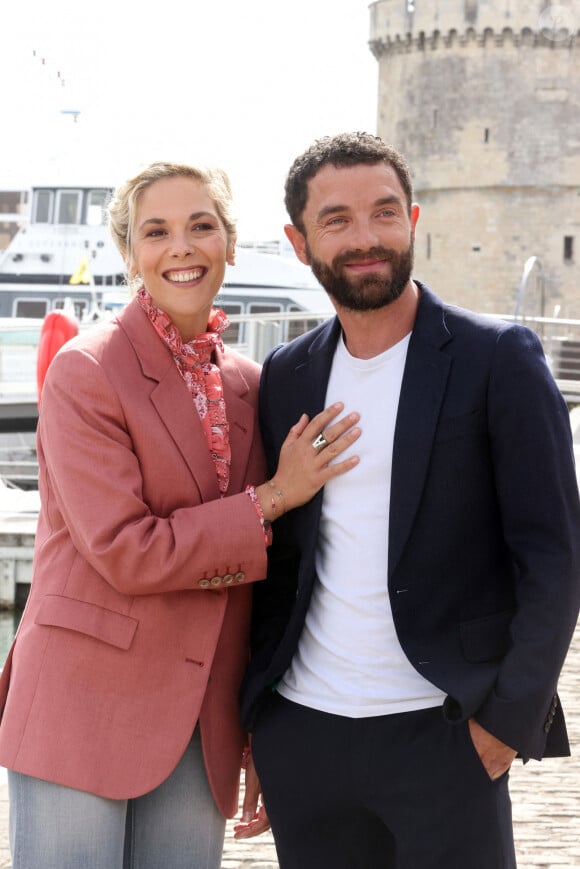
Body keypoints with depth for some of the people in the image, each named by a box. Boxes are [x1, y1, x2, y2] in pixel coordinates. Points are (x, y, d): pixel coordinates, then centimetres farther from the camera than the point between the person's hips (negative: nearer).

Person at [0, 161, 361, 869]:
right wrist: (272, 499, -11)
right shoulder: (84, 372, -8)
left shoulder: (247, 384, 10)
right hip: (83, 712, -5)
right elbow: (124, 551, -16)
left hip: (202, 725, 5)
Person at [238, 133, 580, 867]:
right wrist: (253, 719, 9)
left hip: (441, 738, -4)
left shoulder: (498, 359, -4)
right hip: (301, 735, 4)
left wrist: (508, 719, -12)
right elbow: (278, 555, 13)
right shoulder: (286, 378, 8)